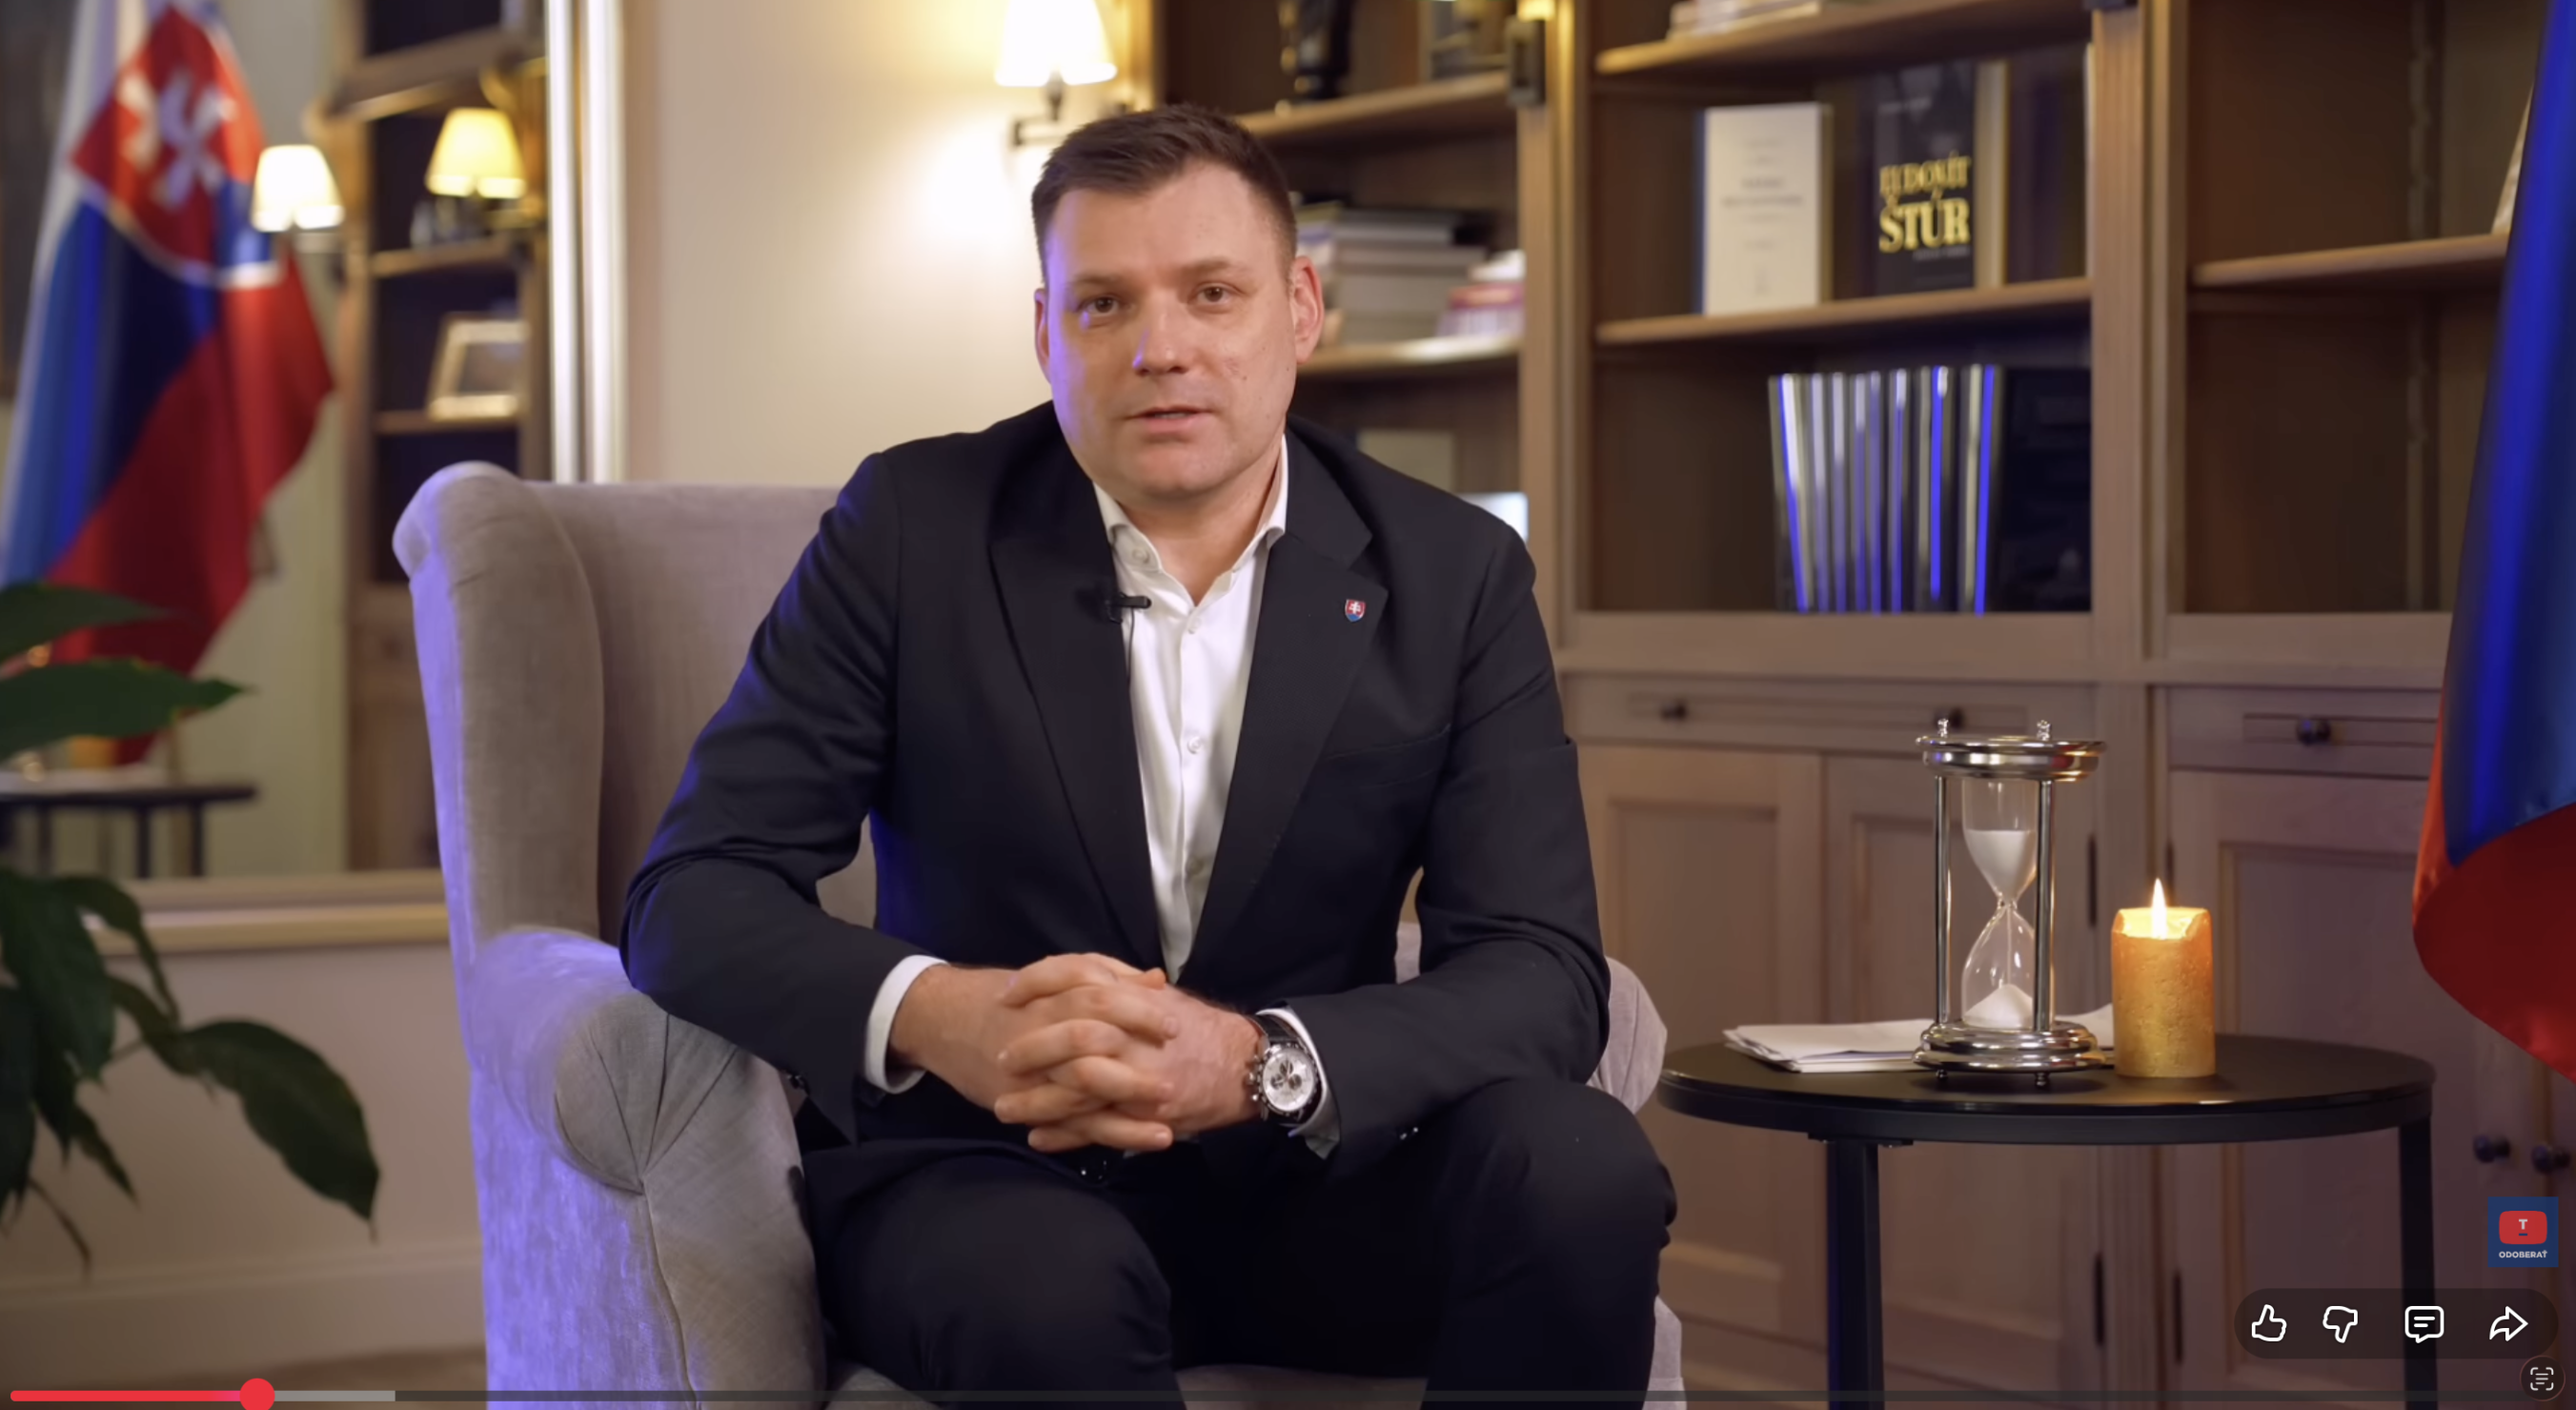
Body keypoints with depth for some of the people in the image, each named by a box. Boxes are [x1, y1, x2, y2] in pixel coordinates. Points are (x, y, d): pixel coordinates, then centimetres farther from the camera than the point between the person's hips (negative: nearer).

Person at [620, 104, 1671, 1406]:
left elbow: (1541, 972, -8)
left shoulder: (1454, 575, 0)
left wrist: (1257, 1061, -29)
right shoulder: (915, 527, -4)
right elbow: (691, 896, -8)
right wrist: (933, 1014, -30)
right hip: (988, 1168, -3)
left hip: (1306, 1173, 3)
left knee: (1579, 1168, -27)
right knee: (1052, 1290, -37)